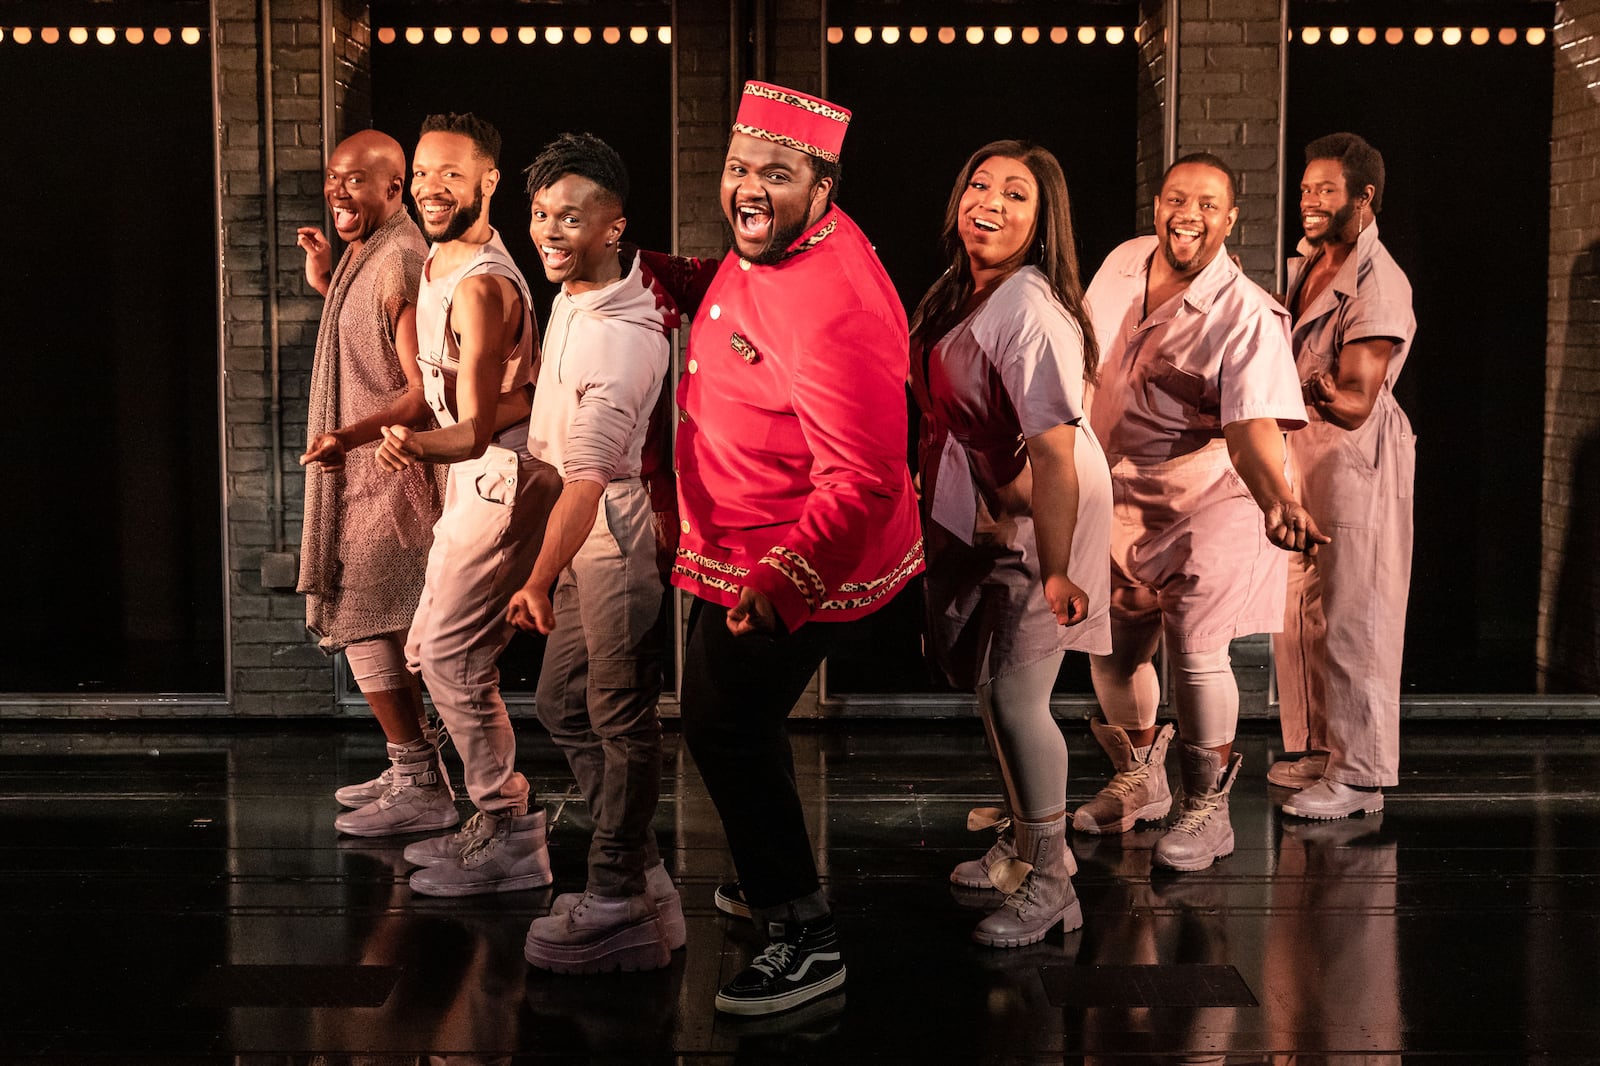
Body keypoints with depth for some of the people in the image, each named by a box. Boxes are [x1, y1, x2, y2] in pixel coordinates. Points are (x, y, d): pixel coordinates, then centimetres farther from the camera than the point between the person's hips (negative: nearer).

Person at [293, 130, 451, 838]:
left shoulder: (400, 261, -17)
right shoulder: (364, 257, 15)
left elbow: (424, 392, -23)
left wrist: (353, 434, -36)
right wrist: (327, 283, 21)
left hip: (389, 471, -10)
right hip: (363, 471, 10)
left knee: (367, 631, -9)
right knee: (381, 633, 14)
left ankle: (423, 791, -3)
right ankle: (414, 771, 24)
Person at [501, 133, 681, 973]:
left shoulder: (620, 339, -27)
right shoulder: (578, 287, 3)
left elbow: (588, 476, -34)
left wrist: (540, 582, -38)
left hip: (622, 534, -10)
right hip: (588, 530, 10)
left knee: (621, 719, -1)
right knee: (561, 702, 16)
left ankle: (617, 902, 11)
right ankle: (641, 872, 24)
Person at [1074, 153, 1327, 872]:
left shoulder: (1248, 315, -20)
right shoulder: (1123, 264, -2)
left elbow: (1252, 425, -31)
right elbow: (1086, 357, 14)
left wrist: (1278, 502, -48)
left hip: (1207, 496, -6)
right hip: (1121, 492, 6)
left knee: (1195, 650, -13)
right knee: (1111, 647, 11)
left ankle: (1208, 811, 6)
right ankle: (1139, 783, 35)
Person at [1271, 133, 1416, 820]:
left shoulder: (1379, 284, -16)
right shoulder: (1307, 265, 13)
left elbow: (1358, 401, -22)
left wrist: (1326, 397, -42)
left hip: (1355, 463, -9)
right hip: (1300, 460, 9)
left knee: (1350, 622, -6)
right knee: (1300, 616, 14)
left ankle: (1360, 773, 1)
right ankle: (1322, 749, 26)